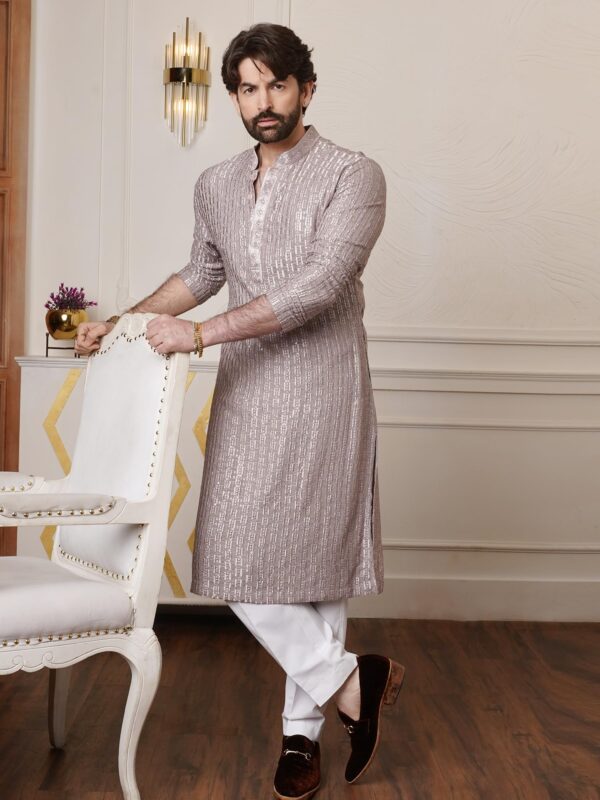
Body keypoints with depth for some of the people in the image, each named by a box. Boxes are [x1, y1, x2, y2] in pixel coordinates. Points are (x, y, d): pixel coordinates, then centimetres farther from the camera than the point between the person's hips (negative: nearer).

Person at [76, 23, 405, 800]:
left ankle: (303, 730, 12)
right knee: (237, 558, 0)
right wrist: (126, 320, 20)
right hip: (245, 393, 5)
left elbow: (321, 283, -18)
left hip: (322, 392, -5)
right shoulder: (215, 185, 12)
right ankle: (348, 681, 14)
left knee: (314, 555, -2)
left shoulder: (353, 175, -7)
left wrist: (201, 333, -21)